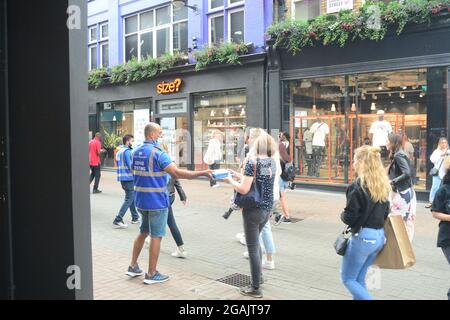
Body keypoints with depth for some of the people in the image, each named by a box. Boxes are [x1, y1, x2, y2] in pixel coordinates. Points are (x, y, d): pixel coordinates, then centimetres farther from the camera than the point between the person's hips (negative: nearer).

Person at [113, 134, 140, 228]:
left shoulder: (119, 151, 15)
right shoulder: (127, 151, -15)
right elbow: (131, 166, -20)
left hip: (122, 178, 10)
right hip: (128, 178, -10)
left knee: (131, 197, 19)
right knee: (129, 199, -5)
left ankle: (135, 218, 27)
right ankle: (117, 221, -8)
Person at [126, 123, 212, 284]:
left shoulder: (136, 152, 8)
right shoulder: (157, 153, -17)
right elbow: (177, 173, -25)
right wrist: (202, 173, -22)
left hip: (141, 200, 8)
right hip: (157, 201, -8)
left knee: (143, 232, 22)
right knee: (156, 236, 2)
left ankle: (133, 266, 26)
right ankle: (152, 274, 9)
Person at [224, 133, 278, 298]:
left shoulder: (252, 161, -17)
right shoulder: (273, 162, 4)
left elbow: (244, 189, -21)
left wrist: (230, 180, -5)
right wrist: (239, 176, 14)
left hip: (253, 210, -7)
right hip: (267, 209, 7)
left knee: (253, 248, 3)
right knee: (256, 242, 26)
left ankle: (256, 288, 11)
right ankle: (258, 277, 38)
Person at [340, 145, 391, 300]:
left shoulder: (357, 186, -17)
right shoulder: (383, 185, 5)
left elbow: (349, 217, -17)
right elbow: (385, 212, 12)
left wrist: (342, 215, 3)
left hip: (362, 236, -8)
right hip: (380, 236, 8)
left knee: (348, 279, 8)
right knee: (359, 279, 20)